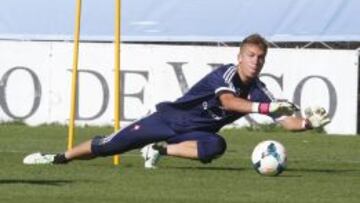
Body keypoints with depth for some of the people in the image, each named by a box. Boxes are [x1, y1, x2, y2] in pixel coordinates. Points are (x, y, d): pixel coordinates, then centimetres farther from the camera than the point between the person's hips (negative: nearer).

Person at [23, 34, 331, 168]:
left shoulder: (258, 91, -6)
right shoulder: (226, 73, -21)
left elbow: (287, 120, -11)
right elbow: (228, 101, -42)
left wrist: (308, 123, -33)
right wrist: (266, 107, -53)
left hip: (195, 133, 4)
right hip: (172, 118, -4)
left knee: (216, 146, -34)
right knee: (112, 144, -6)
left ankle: (161, 150, -13)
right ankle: (59, 158, 13)